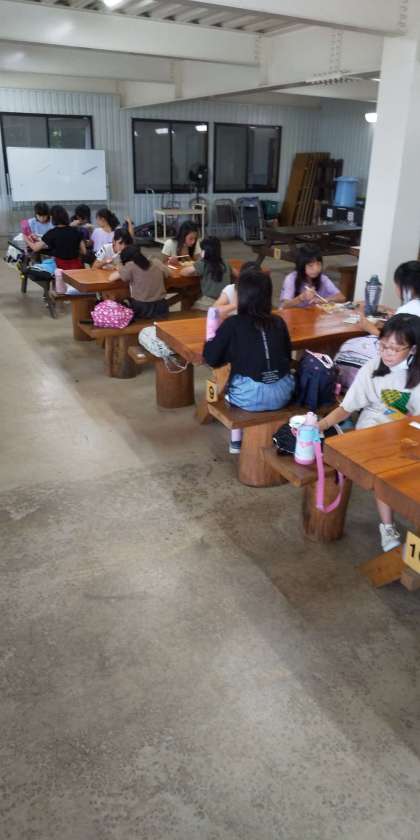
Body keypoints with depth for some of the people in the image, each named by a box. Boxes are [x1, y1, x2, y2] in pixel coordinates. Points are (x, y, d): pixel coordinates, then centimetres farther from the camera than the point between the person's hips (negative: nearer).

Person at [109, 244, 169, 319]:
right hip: (160, 308, 4)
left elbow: (111, 278, -4)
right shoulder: (157, 263, 2)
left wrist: (121, 270, 16)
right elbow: (167, 273, 22)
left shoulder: (131, 265, -9)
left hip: (141, 309, -4)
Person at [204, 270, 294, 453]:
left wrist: (210, 337, 17)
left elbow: (212, 359, -1)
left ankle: (236, 441, 30)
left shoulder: (232, 324, -4)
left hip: (249, 397, -3)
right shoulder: (278, 322, 8)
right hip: (283, 393, 3)